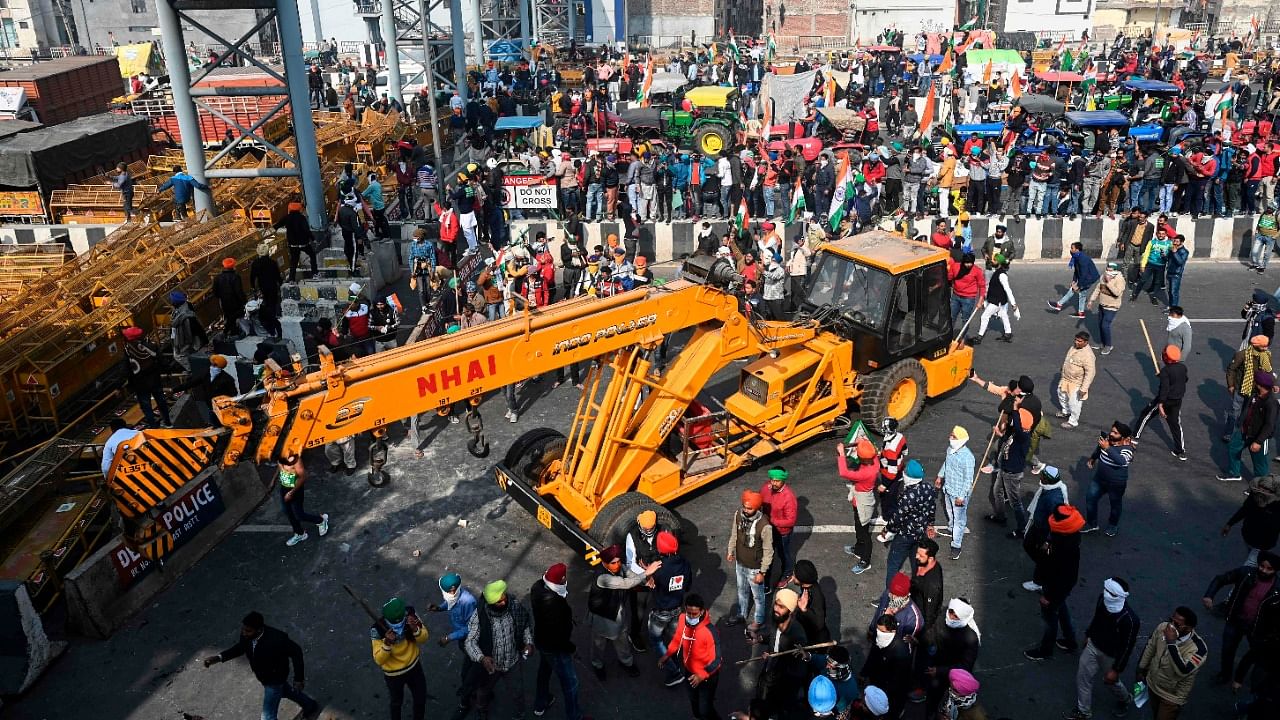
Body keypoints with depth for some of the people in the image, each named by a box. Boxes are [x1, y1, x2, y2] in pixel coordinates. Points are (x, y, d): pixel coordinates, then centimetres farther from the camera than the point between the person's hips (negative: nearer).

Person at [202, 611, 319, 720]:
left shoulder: (277, 639, -42)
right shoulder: (246, 634, -25)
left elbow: (296, 652, -27)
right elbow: (240, 647, -2)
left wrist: (299, 678, -20)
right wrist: (219, 657, -16)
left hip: (274, 678, -7)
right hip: (262, 675, 7)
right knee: (285, 691, 32)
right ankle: (311, 706, 59)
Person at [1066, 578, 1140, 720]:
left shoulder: (1129, 619, -37)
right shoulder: (1103, 599, -20)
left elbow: (1127, 647, -23)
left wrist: (1116, 670, -15)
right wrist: (1088, 635, 17)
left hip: (1111, 655, -5)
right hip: (1093, 645, 5)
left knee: (1110, 681, 21)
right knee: (1083, 676, 13)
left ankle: (1124, 700, 56)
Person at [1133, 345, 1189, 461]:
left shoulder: (1165, 371, -22)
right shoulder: (1183, 367, -2)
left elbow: (1164, 388, -26)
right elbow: (1184, 380, 14)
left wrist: (1160, 405, -26)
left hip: (1165, 399, -6)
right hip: (1177, 401, 6)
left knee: (1145, 415, 14)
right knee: (1176, 424, 13)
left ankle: (1135, 437, 23)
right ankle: (1181, 452, 14)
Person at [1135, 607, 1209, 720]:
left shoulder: (1198, 648, -34)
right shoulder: (1163, 627, -19)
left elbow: (1182, 671, -45)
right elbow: (1150, 648, -1)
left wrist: (1171, 643, -46)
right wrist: (1141, 669, 11)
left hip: (1172, 696, -5)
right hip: (1152, 684, 5)